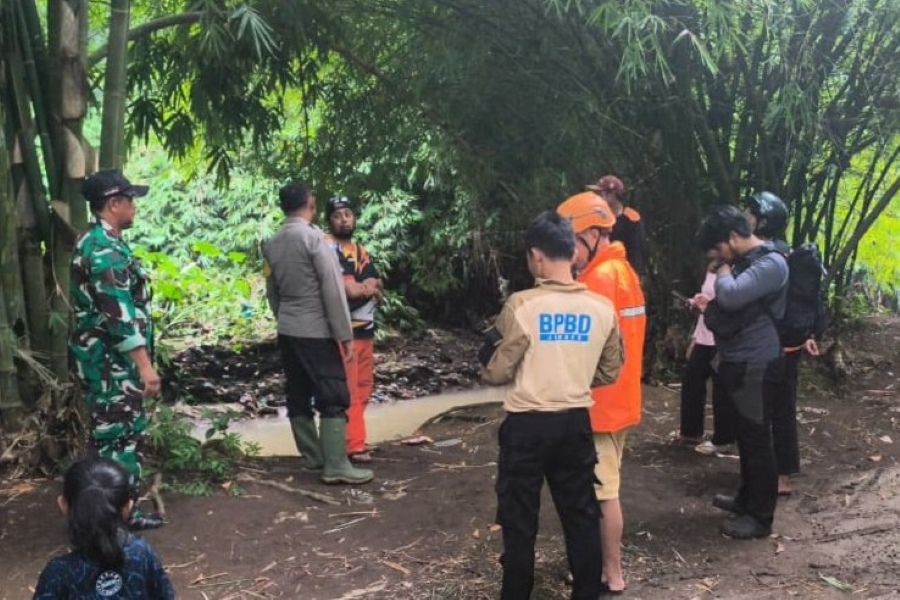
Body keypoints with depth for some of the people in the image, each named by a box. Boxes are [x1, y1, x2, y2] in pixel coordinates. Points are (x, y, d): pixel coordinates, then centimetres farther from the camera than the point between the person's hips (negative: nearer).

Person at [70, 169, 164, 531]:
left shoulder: (99, 242, 15)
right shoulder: (104, 248, -19)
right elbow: (118, 312, -25)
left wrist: (139, 361, 27)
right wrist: (144, 364, -27)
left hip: (114, 359, 11)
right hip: (111, 361, -11)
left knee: (129, 435, 17)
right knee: (115, 440, -4)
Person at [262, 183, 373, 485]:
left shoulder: (272, 244, 7)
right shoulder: (314, 237, -13)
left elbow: (272, 292, 13)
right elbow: (333, 288, -15)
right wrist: (345, 334, -12)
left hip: (287, 331, 7)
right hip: (316, 331, -7)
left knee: (298, 395, 11)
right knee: (333, 397, -3)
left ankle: (311, 457, 20)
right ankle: (335, 465, -5)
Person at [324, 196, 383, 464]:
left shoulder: (361, 250, 18)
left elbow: (377, 288, 12)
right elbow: (347, 288, -18)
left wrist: (359, 287, -7)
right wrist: (368, 286, -4)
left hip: (365, 329, 9)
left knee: (363, 388, 12)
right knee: (348, 391, -7)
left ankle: (353, 440, 21)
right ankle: (354, 447, -4)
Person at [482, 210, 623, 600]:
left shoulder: (522, 304, -15)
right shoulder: (602, 308, -1)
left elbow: (500, 370, -8)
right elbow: (609, 372, 8)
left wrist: (485, 373, 14)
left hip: (527, 424, -4)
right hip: (576, 422, 4)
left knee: (519, 517, 9)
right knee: (581, 513, 14)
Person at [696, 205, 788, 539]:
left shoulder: (771, 264, -18)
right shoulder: (744, 261, 13)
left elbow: (731, 295, -30)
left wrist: (724, 272, -11)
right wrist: (709, 308, 7)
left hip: (756, 366, -10)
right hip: (738, 363, 10)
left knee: (757, 440, -2)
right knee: (745, 437, 19)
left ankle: (761, 517, 7)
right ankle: (747, 499, 33)